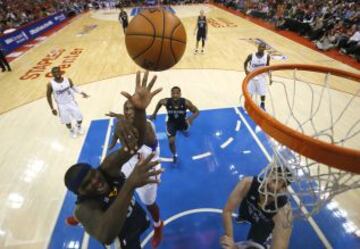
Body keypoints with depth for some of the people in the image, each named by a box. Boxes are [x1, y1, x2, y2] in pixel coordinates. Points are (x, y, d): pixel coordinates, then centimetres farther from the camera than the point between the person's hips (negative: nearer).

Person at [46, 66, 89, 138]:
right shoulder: (50, 84, -16)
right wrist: (52, 108, -5)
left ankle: (79, 127, 43)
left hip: (71, 102, 1)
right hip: (62, 105, -1)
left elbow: (73, 87, 9)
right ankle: (72, 130, 44)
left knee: (79, 118, 8)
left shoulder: (68, 80, -12)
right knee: (67, 121, 13)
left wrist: (81, 92, -5)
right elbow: (48, 96, -4)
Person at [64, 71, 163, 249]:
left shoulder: (108, 167, -28)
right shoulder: (85, 209, -35)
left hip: (137, 219, 3)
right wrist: (130, 185, -72)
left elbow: (136, 141, -44)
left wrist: (139, 110, -64)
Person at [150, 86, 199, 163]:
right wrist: (154, 113, 3)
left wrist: (191, 118, -43)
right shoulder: (166, 101, -29)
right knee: (171, 141, -6)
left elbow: (197, 112, -22)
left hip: (182, 122, 1)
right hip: (171, 123, -1)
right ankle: (174, 155, 27)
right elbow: (159, 103, -4)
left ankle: (183, 129, 54)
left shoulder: (185, 102, -31)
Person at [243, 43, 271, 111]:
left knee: (262, 93, 6)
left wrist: (270, 77, -1)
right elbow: (245, 63, 2)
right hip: (251, 76, -1)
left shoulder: (267, 56, -9)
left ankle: (262, 105, 30)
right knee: (249, 93, 2)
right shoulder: (251, 55, -15)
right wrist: (246, 70, -15)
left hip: (262, 77, 2)